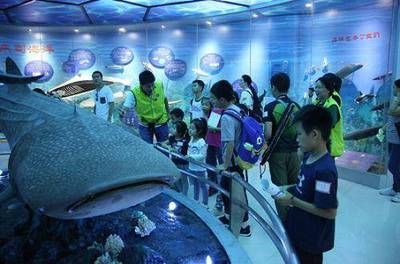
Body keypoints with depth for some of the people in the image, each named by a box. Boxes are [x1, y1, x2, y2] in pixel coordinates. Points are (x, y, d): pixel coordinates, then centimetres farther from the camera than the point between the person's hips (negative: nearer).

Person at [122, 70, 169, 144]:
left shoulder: (160, 86, -18)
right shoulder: (134, 94, -26)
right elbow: (125, 108, -31)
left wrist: (168, 113, 10)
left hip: (161, 123, 2)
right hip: (145, 125, -2)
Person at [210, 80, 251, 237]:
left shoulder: (227, 117, -25)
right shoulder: (238, 110, 2)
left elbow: (230, 144, -27)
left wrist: (225, 166, -20)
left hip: (233, 162, -9)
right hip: (240, 158, 9)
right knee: (225, 186, 23)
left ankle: (244, 226, 21)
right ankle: (228, 216, 41)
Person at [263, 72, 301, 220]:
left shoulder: (270, 106, -10)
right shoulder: (296, 106, 3)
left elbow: (268, 134, -18)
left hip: (277, 152, -4)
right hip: (294, 151, 4)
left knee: (280, 187, 6)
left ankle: (284, 221, 15)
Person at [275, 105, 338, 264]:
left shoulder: (325, 170, -30)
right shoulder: (309, 157, -3)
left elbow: (330, 212, -27)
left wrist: (293, 201, -23)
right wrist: (288, 189, -4)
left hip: (311, 240, -8)